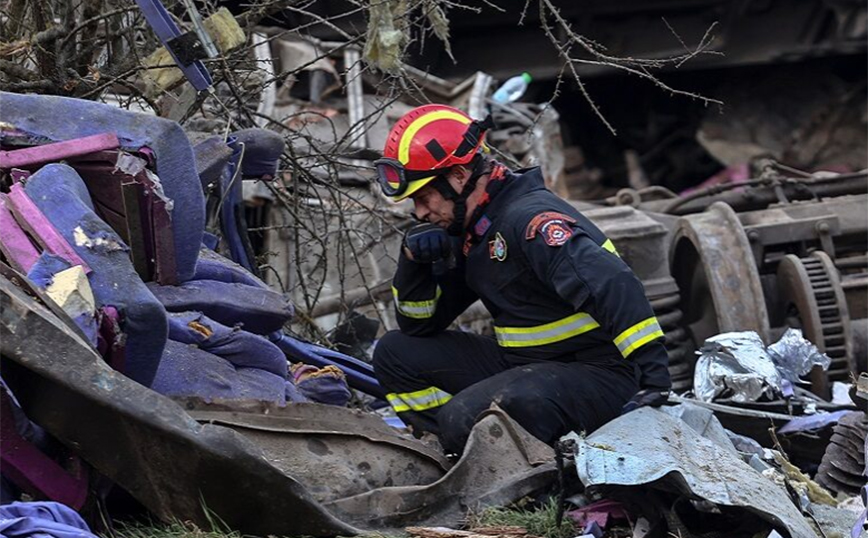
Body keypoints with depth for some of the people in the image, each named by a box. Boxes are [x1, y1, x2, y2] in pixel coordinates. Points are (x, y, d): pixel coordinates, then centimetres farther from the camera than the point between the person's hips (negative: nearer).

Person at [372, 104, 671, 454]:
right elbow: (419, 324, 16)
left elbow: (614, 286, -31)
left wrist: (654, 375, -39)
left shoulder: (529, 218, -19)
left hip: (597, 376, -10)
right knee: (396, 353, 7)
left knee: (467, 417, -32)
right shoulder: (471, 233, 11)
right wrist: (414, 261, -4)